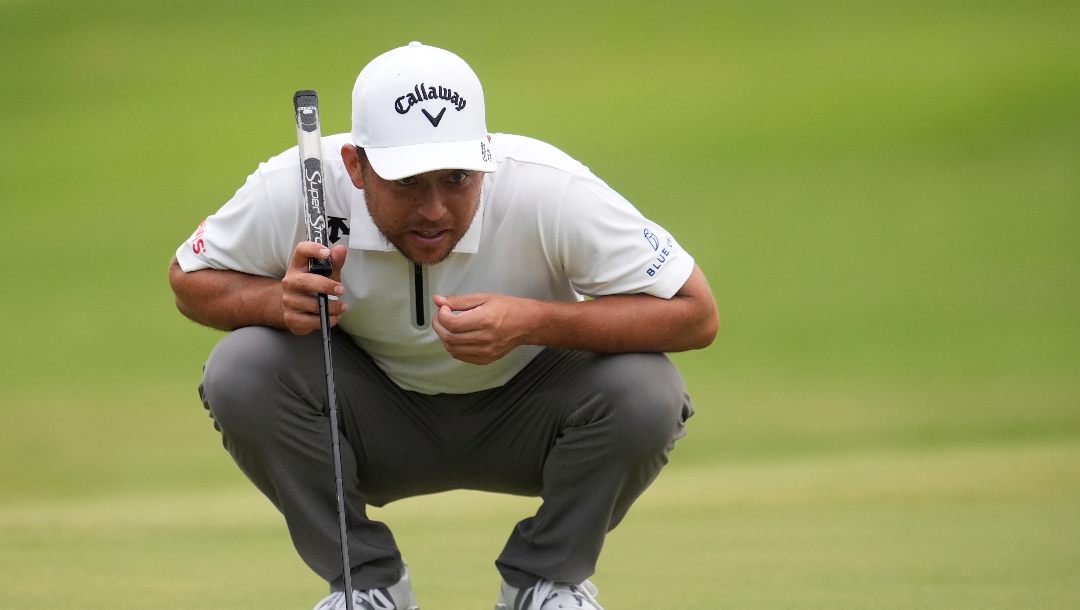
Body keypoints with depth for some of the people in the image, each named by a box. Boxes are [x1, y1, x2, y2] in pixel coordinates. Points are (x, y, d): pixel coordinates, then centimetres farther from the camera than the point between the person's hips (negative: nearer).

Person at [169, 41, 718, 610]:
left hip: (524, 423, -1)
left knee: (643, 391, -31)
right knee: (241, 370, -27)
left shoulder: (551, 190, -30)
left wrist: (533, 322, -39)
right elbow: (189, 280, -9)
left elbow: (697, 316, -27)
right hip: (375, 426, 1)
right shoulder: (294, 189, -26)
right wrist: (278, 301, -32)